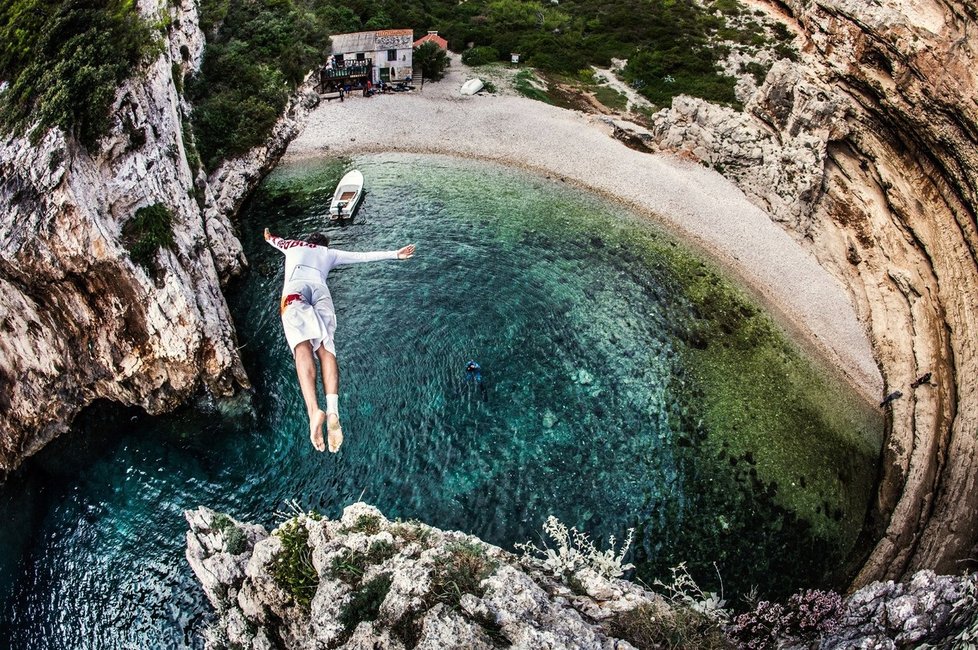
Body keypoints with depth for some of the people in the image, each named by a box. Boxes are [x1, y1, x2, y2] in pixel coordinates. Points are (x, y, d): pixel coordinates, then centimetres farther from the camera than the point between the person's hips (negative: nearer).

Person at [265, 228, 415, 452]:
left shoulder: (293, 245, 37)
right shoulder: (329, 253, 34)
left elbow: (276, 240, 60)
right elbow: (365, 256, 31)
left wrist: (269, 238, 82)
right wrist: (396, 254, 38)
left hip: (295, 288, -1)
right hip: (320, 290, 1)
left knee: (302, 345, -23)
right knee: (325, 347, -15)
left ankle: (313, 410, -47)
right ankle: (333, 411, -41)